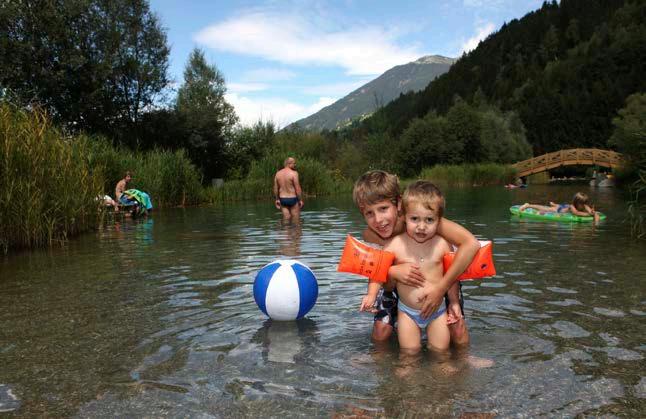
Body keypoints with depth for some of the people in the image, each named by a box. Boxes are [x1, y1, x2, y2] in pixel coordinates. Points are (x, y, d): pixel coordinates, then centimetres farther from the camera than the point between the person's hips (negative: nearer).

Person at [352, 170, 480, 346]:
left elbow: (471, 244, -42)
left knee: (459, 334, -6)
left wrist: (440, 287, -43)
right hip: (399, 284, 2)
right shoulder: (369, 235, -26)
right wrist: (392, 273, -46)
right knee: (380, 333, -4)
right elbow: (387, 286, -21)